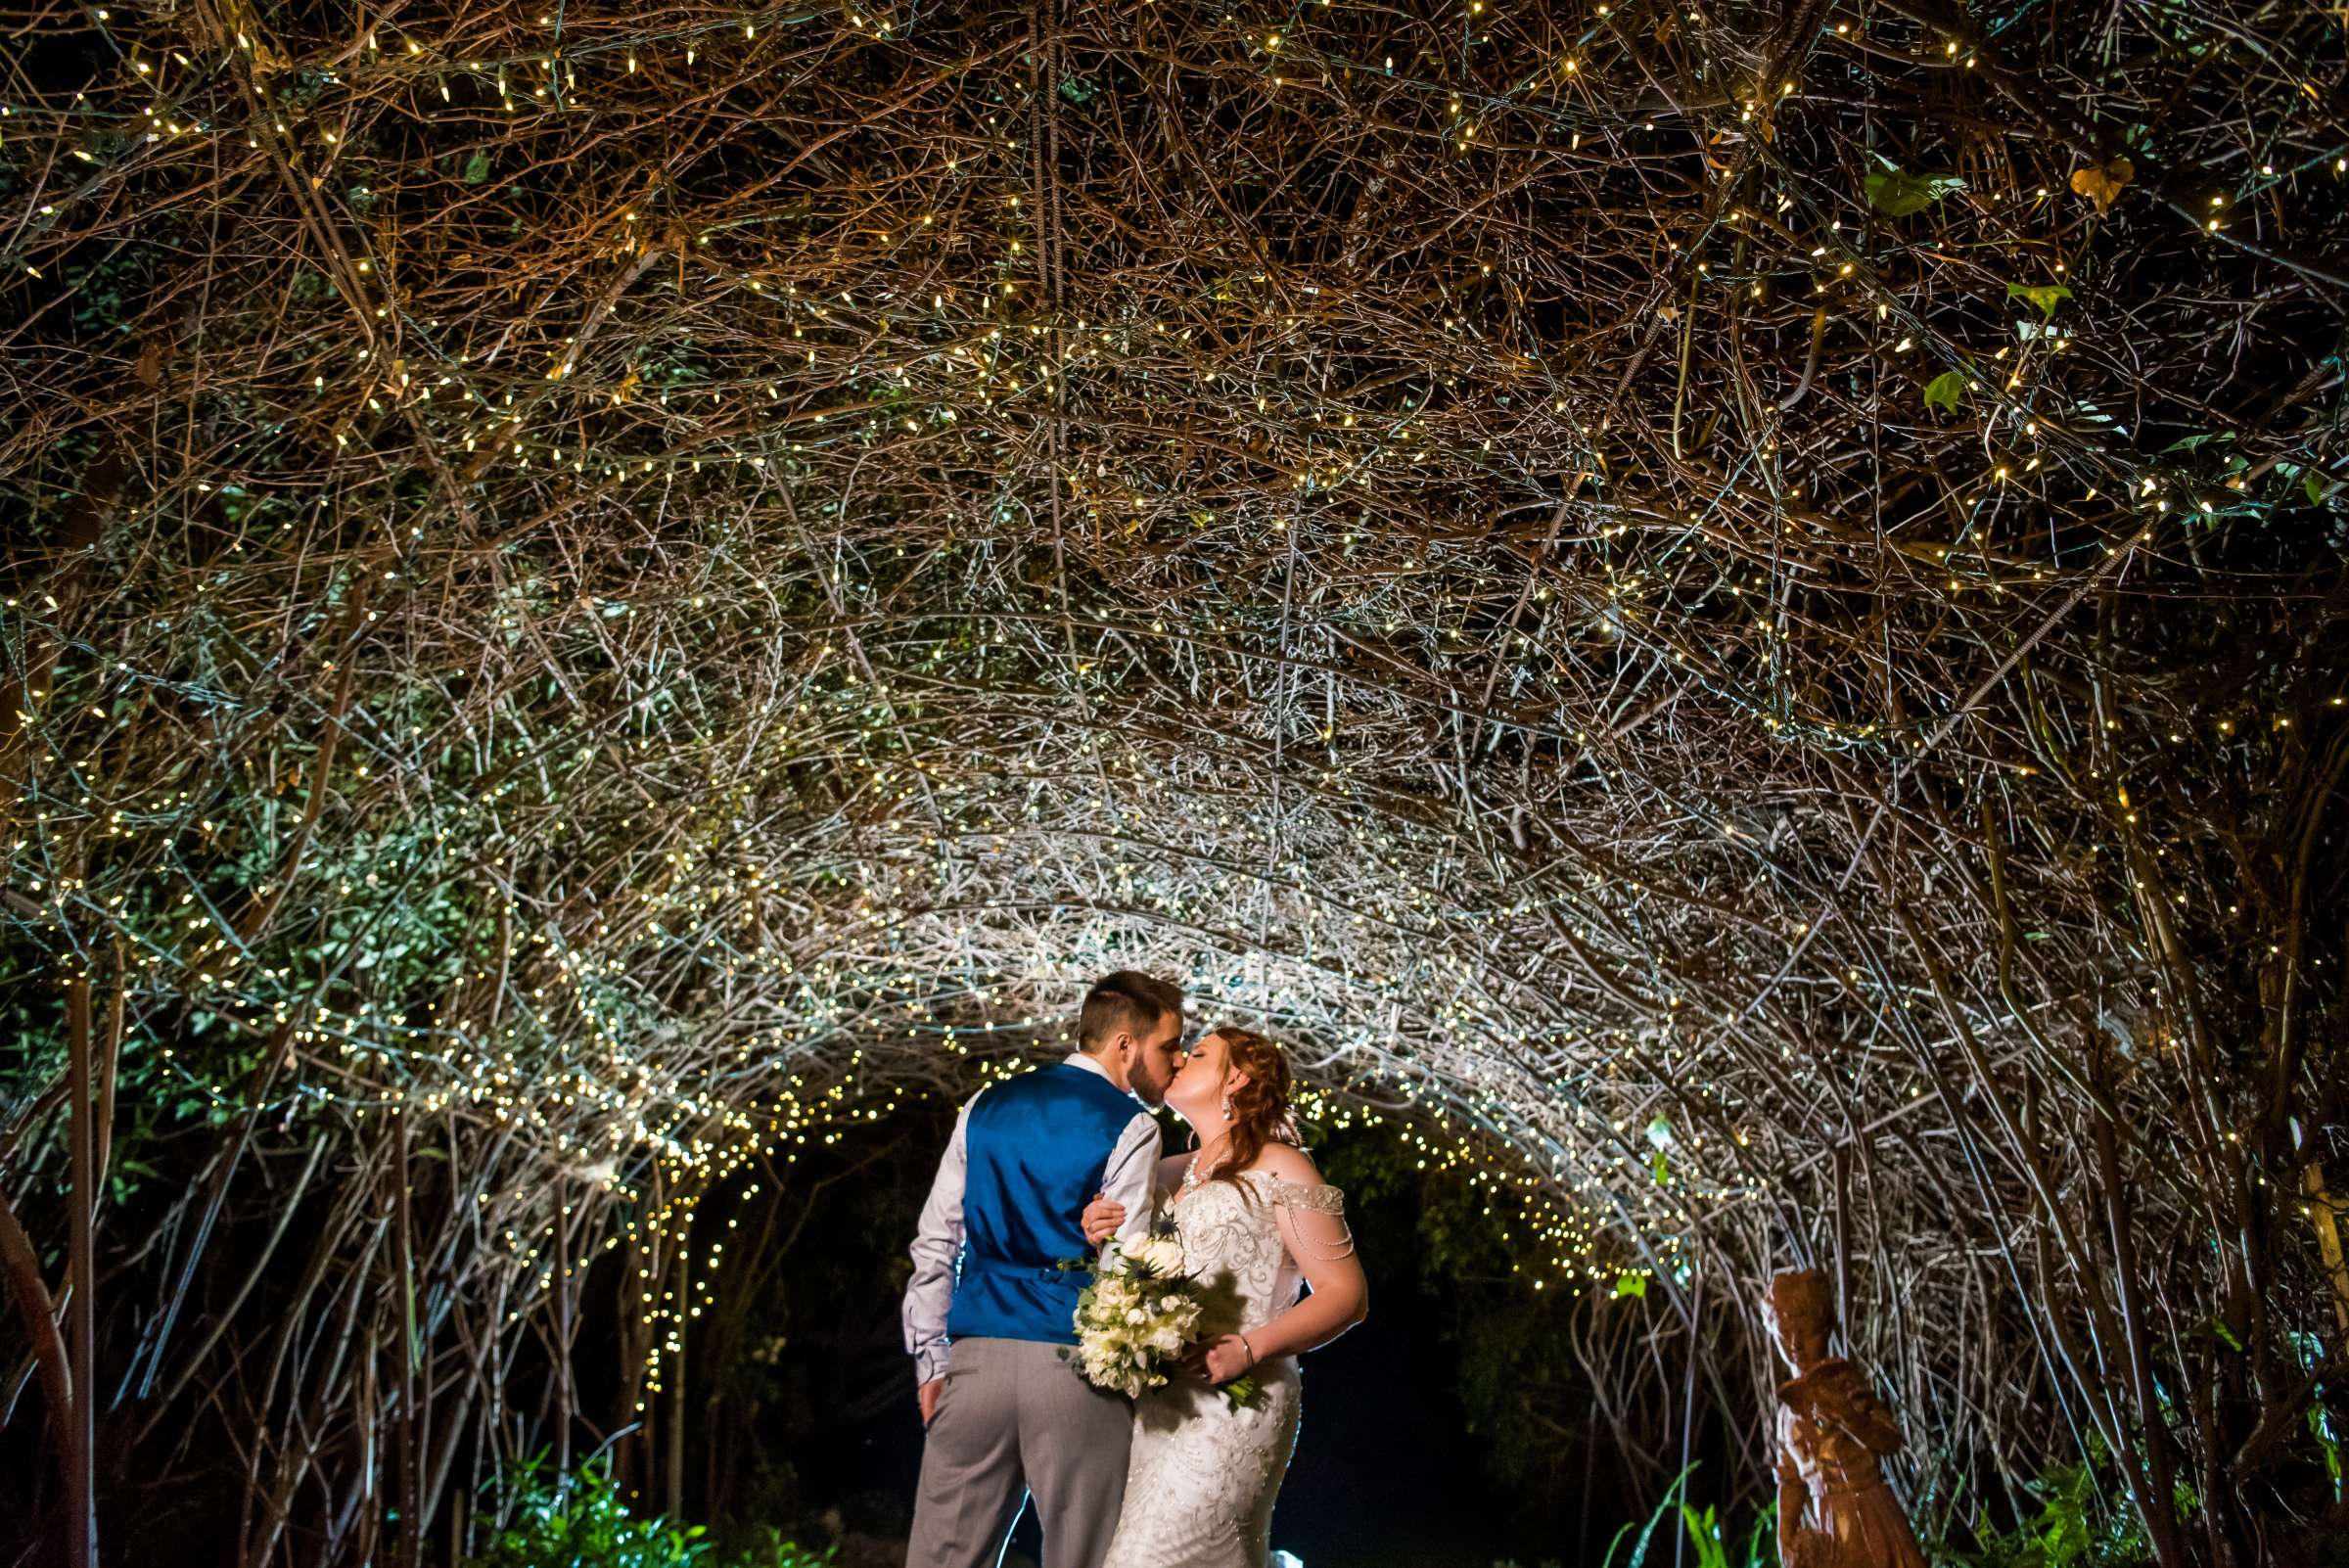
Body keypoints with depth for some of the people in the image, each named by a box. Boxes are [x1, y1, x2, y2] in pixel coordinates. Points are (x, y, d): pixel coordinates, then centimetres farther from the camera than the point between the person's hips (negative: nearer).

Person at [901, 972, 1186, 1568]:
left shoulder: (984, 1108, 11)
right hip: (1075, 1364, -4)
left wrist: (931, 1363, 15)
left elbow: (934, 1247, 11)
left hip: (977, 1359, 4)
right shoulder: (1130, 1128, -4)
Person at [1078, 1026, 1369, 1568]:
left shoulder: (1276, 1168, -2)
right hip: (1154, 1407, 6)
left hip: (1232, 1406, -6)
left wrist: (1247, 1350, -18)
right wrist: (1100, 1235, 3)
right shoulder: (1169, 1174, 17)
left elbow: (1346, 1294, -6)